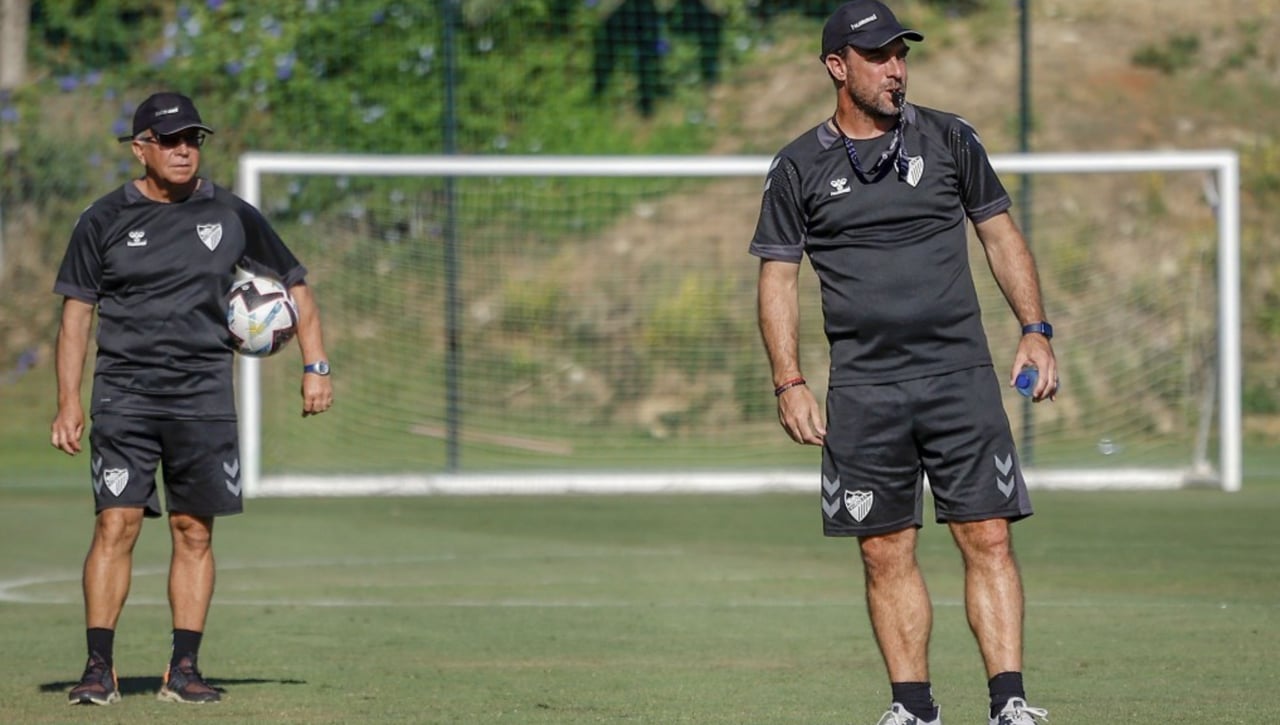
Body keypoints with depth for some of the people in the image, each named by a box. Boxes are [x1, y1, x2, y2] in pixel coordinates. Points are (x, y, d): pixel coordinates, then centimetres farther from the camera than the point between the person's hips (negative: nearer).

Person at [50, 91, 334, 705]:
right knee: (116, 524, -9)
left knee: (194, 532, 1)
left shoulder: (232, 216, 6)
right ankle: (99, 669, -8)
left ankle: (184, 670, 7)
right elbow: (76, 311, 5)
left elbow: (295, 284, 15)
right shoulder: (105, 220, 3)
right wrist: (68, 403, -3)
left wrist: (315, 366, 6)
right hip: (123, 395, -2)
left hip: (203, 395, 2)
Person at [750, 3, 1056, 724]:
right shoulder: (800, 169, 6)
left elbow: (1001, 232, 13)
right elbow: (778, 277, 8)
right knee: (886, 553, 1)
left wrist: (1036, 331, 4)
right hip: (863, 389, 0)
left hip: (960, 375, 0)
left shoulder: (949, 138, 8)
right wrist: (790, 382, -2)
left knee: (988, 538, -8)